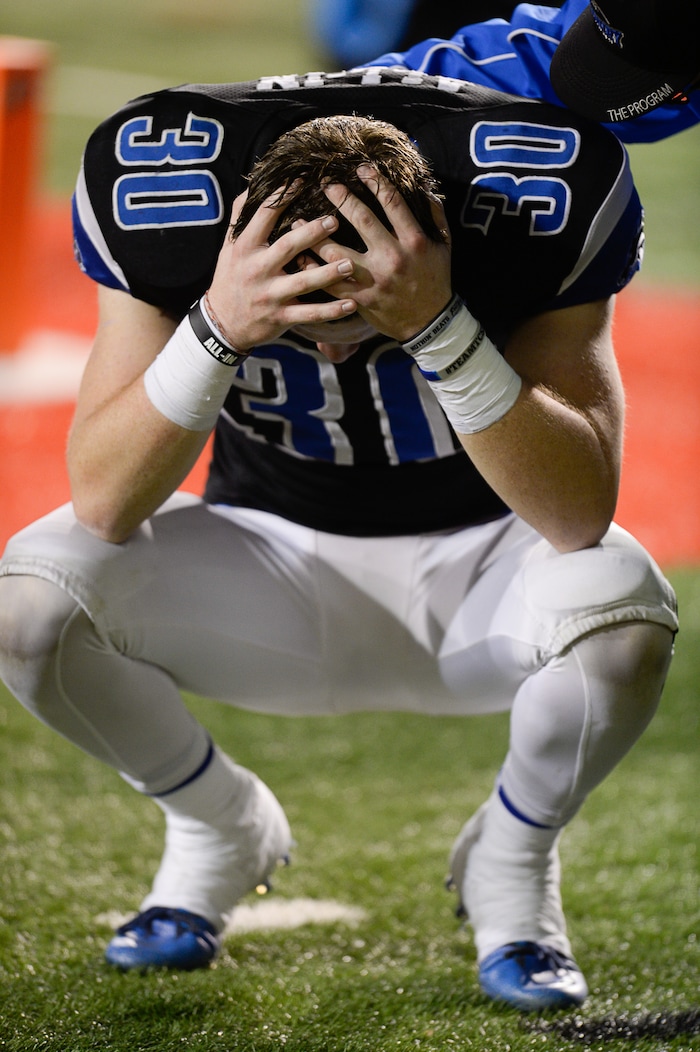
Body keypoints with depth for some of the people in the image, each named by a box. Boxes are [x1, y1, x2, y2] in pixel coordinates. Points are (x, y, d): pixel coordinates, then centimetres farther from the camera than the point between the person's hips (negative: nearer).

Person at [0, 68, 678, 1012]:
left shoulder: (537, 201, -27)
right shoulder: (164, 195, -23)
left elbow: (582, 515, -31)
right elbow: (105, 504, -24)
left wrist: (439, 326, -44)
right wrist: (216, 329, -40)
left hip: (476, 563, -1)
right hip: (277, 560, 1)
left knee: (623, 620, -35)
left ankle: (509, 863, 0)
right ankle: (222, 830, 6)